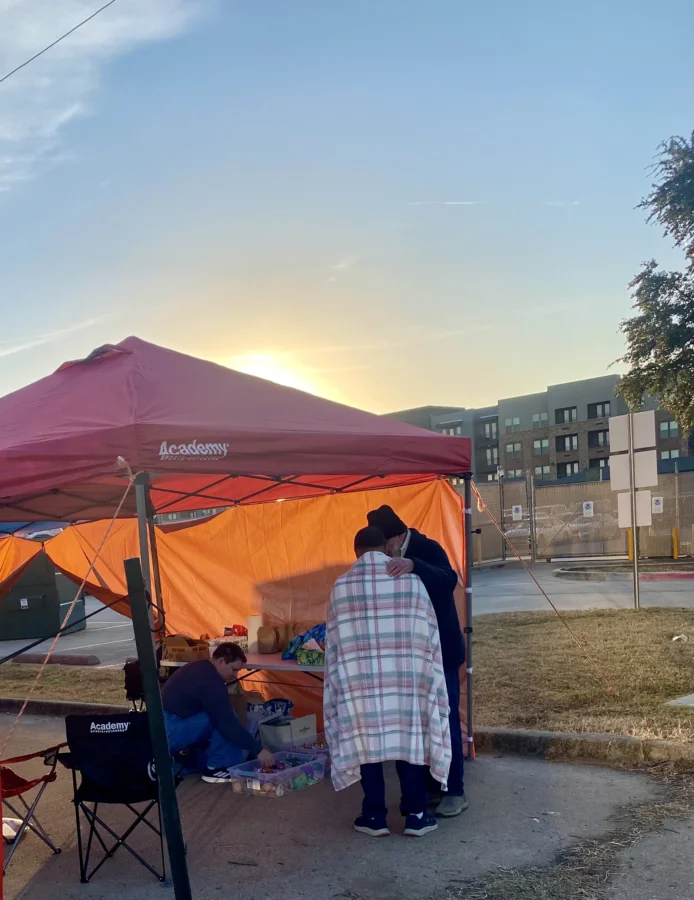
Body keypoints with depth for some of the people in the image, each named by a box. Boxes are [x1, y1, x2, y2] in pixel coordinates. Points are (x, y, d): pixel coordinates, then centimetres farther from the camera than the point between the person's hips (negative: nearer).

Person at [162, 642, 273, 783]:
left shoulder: (201, 669, 12)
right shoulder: (210, 680, -19)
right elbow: (228, 723, -22)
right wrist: (258, 750, -18)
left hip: (162, 730, 10)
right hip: (170, 733, -10)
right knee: (221, 722, -14)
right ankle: (217, 768, -2)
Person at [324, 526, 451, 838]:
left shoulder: (342, 586, -2)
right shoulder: (411, 581, -2)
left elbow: (334, 641, 4)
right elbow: (429, 635, 2)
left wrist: (342, 678, 18)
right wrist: (424, 675, 13)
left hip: (358, 681, 0)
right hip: (405, 680, 0)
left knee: (366, 742, 8)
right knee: (410, 740, 9)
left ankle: (375, 816, 15)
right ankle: (416, 814, 15)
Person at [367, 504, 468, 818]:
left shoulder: (427, 550, -15)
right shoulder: (391, 560, 5)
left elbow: (448, 580, -34)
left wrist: (413, 566, -50)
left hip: (441, 652, -7)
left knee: (445, 720, -3)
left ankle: (455, 792, 6)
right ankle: (431, 786, 19)